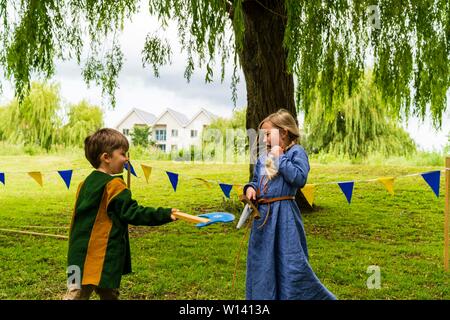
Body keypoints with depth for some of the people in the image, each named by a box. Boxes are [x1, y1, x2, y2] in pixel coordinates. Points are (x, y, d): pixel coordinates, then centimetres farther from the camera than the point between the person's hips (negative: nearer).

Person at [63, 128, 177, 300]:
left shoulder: (87, 182, 11)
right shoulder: (113, 185, -15)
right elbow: (132, 212, -18)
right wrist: (164, 215, -19)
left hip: (81, 251, 9)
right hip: (99, 255, -9)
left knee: (109, 292, 17)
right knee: (78, 292, -4)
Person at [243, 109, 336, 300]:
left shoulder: (296, 152, -7)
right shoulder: (263, 157, 11)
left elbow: (299, 178, -21)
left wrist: (280, 157, -16)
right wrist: (251, 188, 0)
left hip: (284, 216, -7)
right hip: (263, 215, 7)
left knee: (291, 264, -5)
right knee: (261, 264, 13)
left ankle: (319, 296, 12)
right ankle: (262, 297, 28)